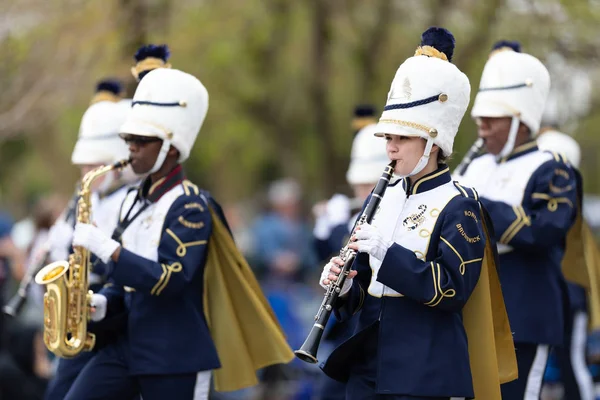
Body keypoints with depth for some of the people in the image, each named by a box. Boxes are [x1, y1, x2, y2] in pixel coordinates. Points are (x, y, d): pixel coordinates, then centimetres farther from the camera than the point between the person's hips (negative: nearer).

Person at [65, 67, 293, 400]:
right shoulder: (134, 203, 14)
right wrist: (101, 303, -1)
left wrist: (106, 248, -23)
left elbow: (168, 280, -22)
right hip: (127, 345, 8)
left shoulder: (190, 206, -11)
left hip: (176, 357, -8)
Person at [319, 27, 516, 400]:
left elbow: (454, 289, -18)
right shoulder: (383, 198, 13)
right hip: (366, 366, 6)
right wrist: (345, 289, -7)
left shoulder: (458, 206, -8)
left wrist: (388, 253, -26)